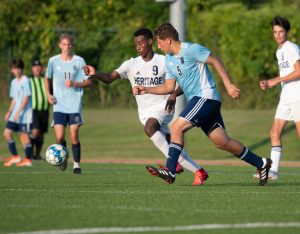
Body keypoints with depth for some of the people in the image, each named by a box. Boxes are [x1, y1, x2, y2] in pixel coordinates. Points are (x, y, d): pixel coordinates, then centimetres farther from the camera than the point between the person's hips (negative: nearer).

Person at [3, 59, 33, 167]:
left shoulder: (25, 80, -9)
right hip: (15, 115, 8)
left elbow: (26, 97, -14)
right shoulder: (14, 82, 15)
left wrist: (18, 112, -17)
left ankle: (28, 159, 3)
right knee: (7, 133, 1)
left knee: (23, 135, -5)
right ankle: (15, 156, 10)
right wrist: (9, 112, 11)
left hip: (24, 114, -8)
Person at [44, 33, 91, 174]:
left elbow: (88, 82, 1)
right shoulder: (53, 61, 3)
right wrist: (48, 94, 5)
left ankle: (77, 164, 8)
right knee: (59, 137, -7)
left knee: (74, 137, -5)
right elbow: (47, 78, 19)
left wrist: (74, 84, -16)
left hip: (75, 105, -1)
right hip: (59, 105, 1)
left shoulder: (79, 61, -2)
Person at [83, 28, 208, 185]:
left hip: (162, 106, -4)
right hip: (145, 112, 4)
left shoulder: (164, 61, -4)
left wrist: (174, 95, -21)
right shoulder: (131, 64, 5)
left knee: (149, 127, -34)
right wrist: (95, 74, -26)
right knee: (171, 146, 0)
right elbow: (110, 78, -6)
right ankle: (198, 172, 11)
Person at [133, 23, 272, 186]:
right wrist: (146, 90, 10)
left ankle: (170, 171, -15)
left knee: (177, 127, -16)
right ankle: (261, 163, 13)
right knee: (221, 142, 5)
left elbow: (216, 61, -9)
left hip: (206, 96, -9)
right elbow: (169, 87, 20)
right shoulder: (169, 60, 15)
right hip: (197, 100, 9)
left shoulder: (191, 50, -11)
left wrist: (228, 85, -13)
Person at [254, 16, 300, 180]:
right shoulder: (279, 52, 18)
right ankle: (273, 170, 2)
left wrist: (277, 80, -15)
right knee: (275, 132, 3)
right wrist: (269, 83, 9)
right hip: (286, 97, 9)